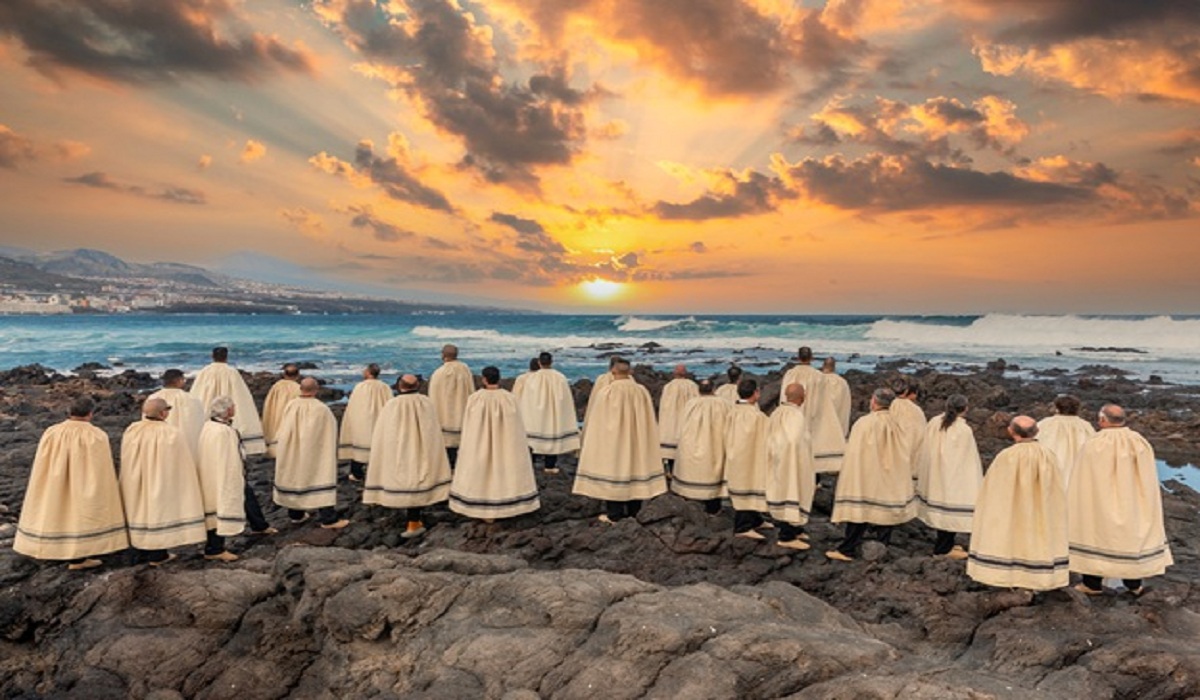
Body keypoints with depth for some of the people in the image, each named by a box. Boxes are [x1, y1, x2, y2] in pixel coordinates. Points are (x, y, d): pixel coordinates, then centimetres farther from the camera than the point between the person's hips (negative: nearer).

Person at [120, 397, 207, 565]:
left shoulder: (131, 431, -6)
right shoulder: (171, 434, -20)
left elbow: (125, 463, 7)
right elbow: (182, 464, -12)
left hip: (137, 483, 5)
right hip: (163, 483, -5)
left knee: (141, 512, 18)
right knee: (159, 512, 6)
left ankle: (140, 551, 28)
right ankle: (157, 555, 13)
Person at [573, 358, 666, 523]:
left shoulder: (606, 393, -13)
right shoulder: (642, 392, -4)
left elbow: (599, 423, -6)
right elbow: (648, 422, 4)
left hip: (612, 441, -3)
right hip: (636, 442, 4)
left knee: (613, 471, 5)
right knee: (635, 469, 13)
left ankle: (614, 514, 9)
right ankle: (634, 512, 19)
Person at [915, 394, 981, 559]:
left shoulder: (934, 423, -3)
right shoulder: (964, 430, -19)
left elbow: (924, 451, 6)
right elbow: (969, 459, -12)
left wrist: (921, 474, 17)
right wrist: (975, 482, 0)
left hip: (933, 476, 7)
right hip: (953, 478, -7)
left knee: (941, 511, 18)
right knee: (951, 513, 5)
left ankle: (945, 544, 31)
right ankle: (943, 549, 12)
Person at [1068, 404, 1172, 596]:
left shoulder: (1093, 446, -19)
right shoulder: (1141, 444, -5)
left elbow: (1082, 483, -12)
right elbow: (1150, 482, 4)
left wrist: (1073, 504, -1)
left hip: (1099, 505, -4)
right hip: (1133, 505, 4)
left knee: (1097, 533, 8)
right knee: (1132, 536, 17)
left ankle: (1093, 584, 14)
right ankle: (1134, 583, 25)